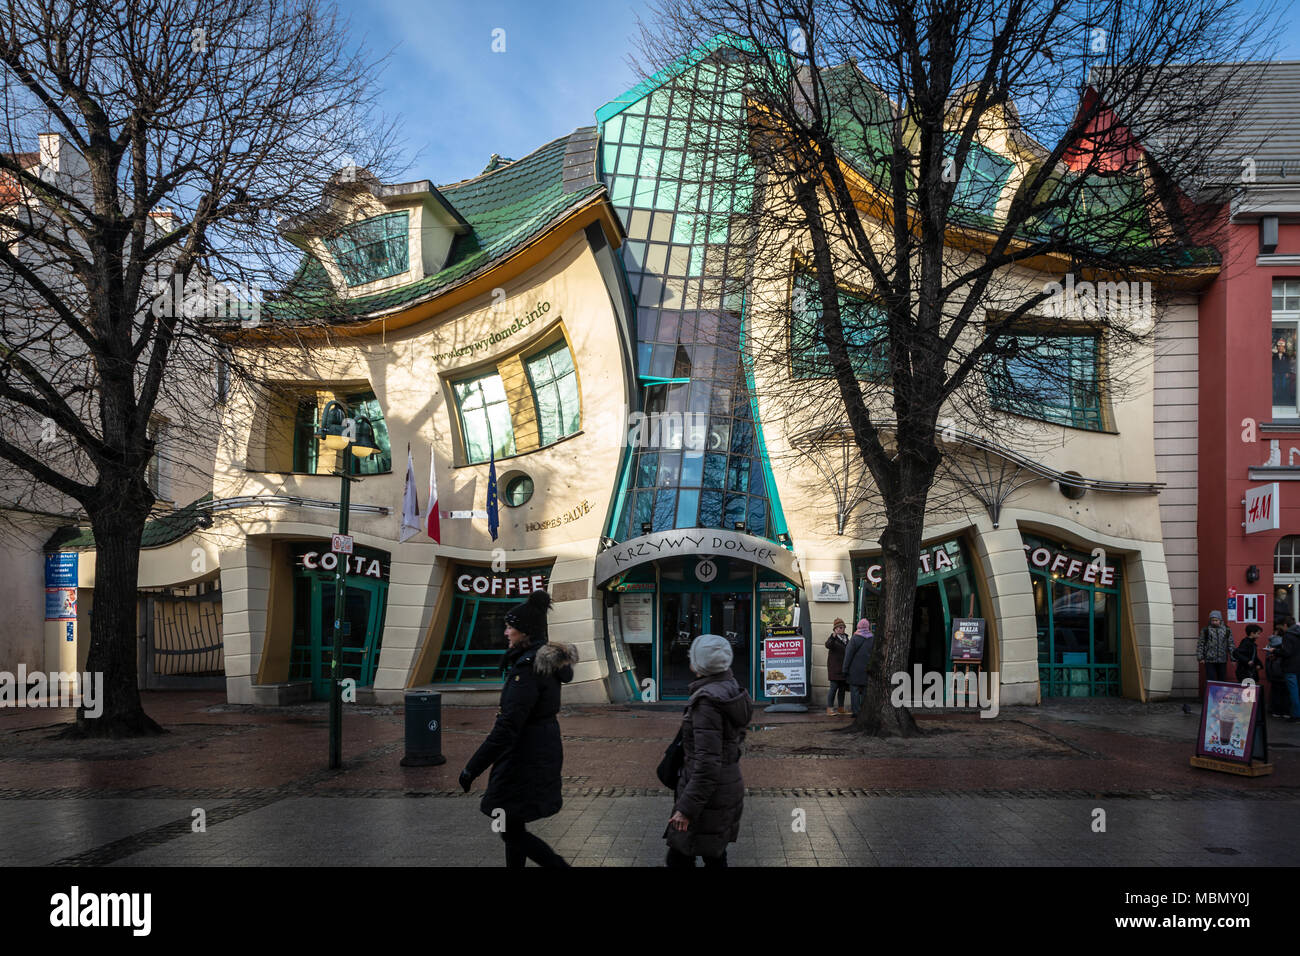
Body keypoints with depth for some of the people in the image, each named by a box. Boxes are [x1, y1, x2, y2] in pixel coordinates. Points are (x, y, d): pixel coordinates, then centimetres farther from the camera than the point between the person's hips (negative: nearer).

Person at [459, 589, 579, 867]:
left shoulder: (528, 667, -22)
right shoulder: (548, 662, 8)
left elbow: (507, 726, -27)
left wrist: (472, 768, -23)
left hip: (524, 759, -10)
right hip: (544, 751, 10)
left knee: (512, 831, 2)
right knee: (513, 826, 19)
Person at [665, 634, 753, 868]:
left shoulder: (707, 702, -24)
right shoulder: (730, 690, 2)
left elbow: (708, 763, -27)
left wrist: (687, 808, -23)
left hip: (706, 795, -9)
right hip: (729, 786, 9)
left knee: (678, 859, 5)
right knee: (714, 855, 20)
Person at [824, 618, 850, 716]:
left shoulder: (846, 638, 14)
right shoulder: (833, 638, -8)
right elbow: (828, 645, -30)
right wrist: (833, 636, -47)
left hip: (844, 667, 7)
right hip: (835, 667, -7)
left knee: (842, 687, 10)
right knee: (834, 687, -10)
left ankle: (841, 708, 19)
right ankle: (829, 709, -8)